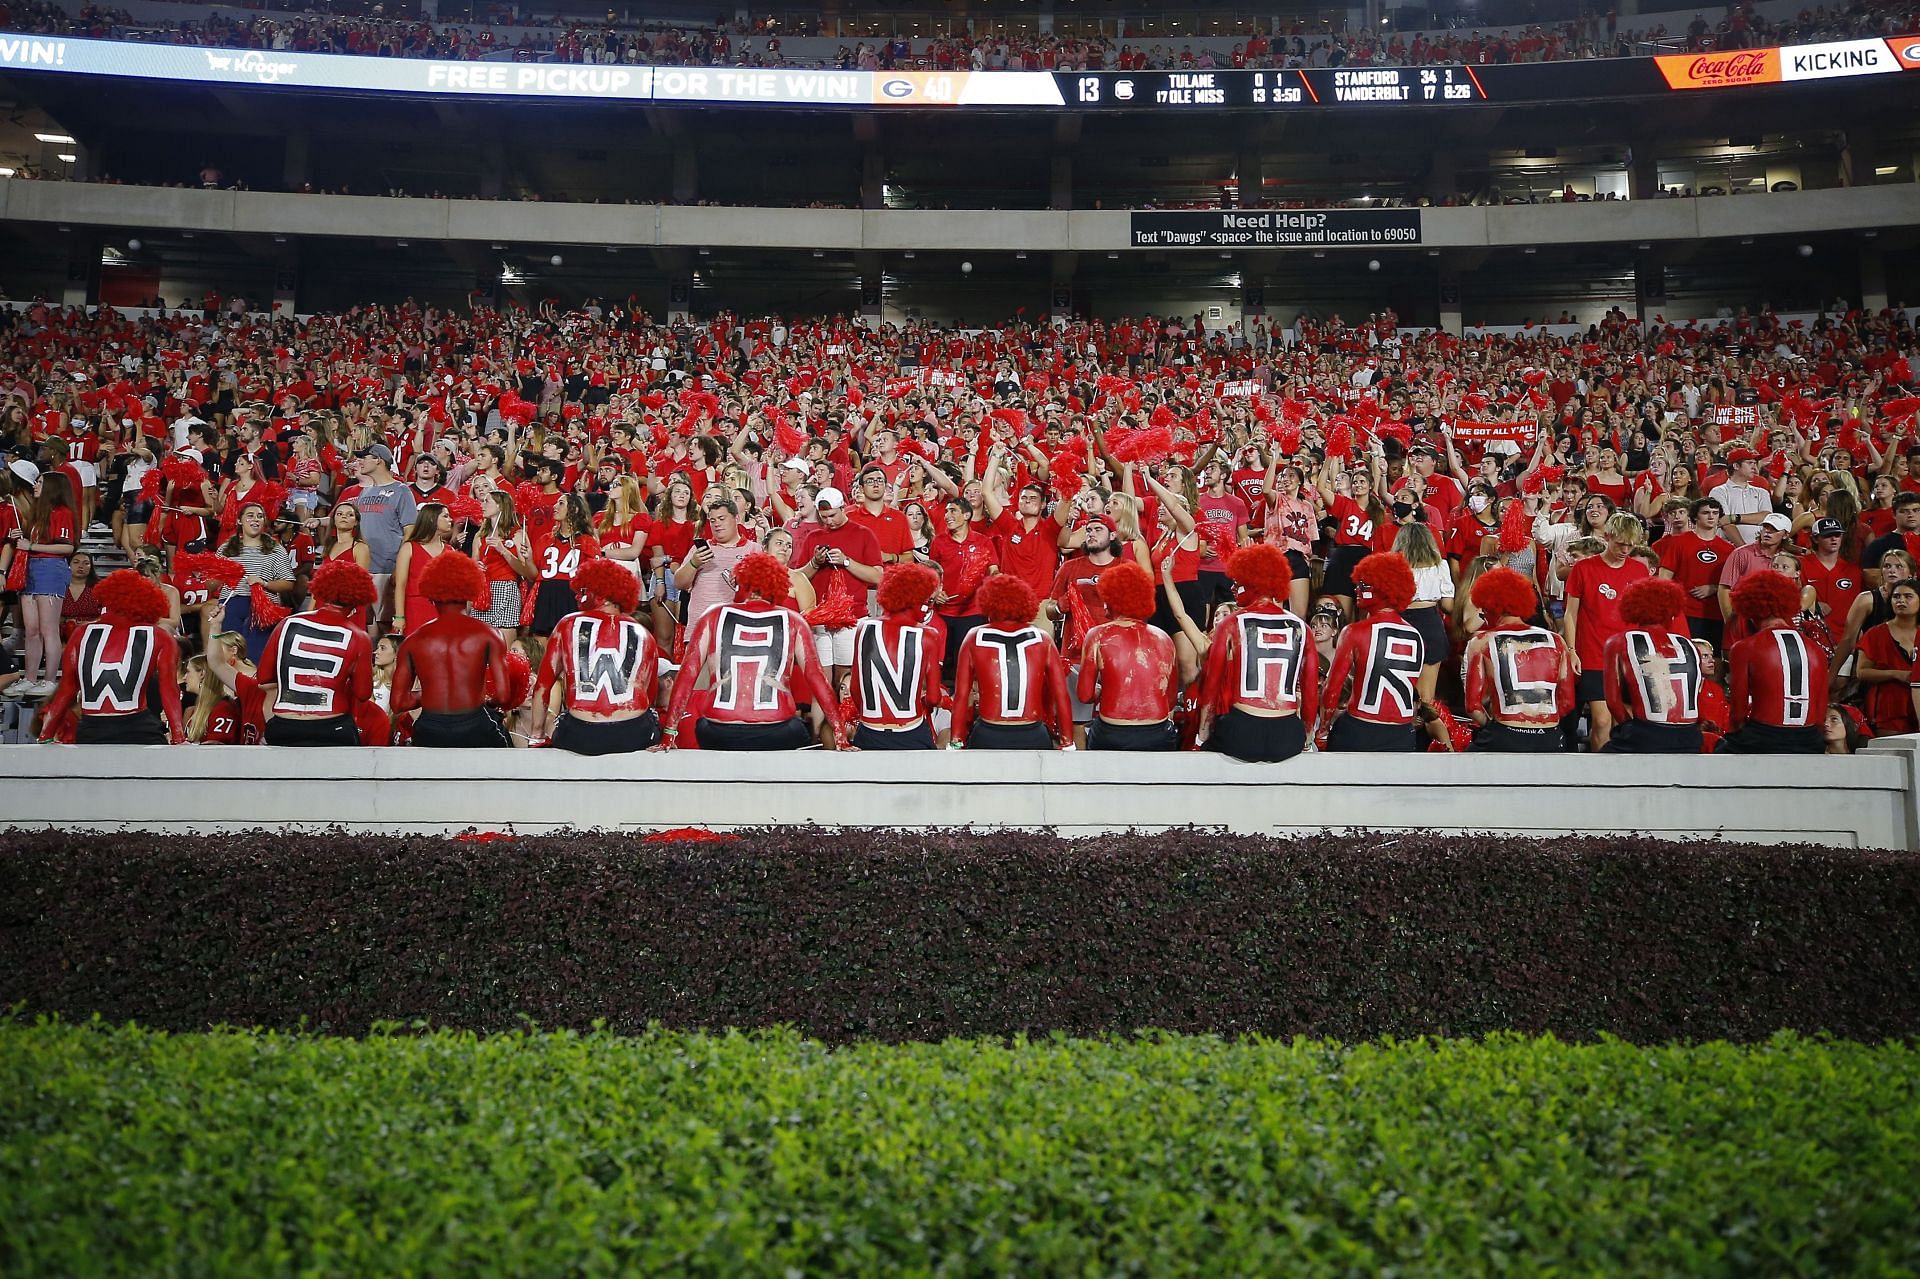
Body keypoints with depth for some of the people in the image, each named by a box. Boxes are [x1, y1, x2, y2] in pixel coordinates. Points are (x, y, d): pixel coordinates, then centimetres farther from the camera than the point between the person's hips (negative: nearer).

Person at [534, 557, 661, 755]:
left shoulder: (569, 625, 10)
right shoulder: (643, 635, 11)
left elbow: (542, 685, 13)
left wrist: (537, 733, 24)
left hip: (580, 738, 0)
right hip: (636, 737, 1)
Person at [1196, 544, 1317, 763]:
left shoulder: (1231, 624, -1)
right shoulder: (1300, 628, 6)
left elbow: (1211, 683, 0)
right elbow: (1311, 690, 9)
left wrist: (1203, 735, 8)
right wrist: (1305, 738, 20)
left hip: (1240, 732, -3)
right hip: (1289, 737, 3)